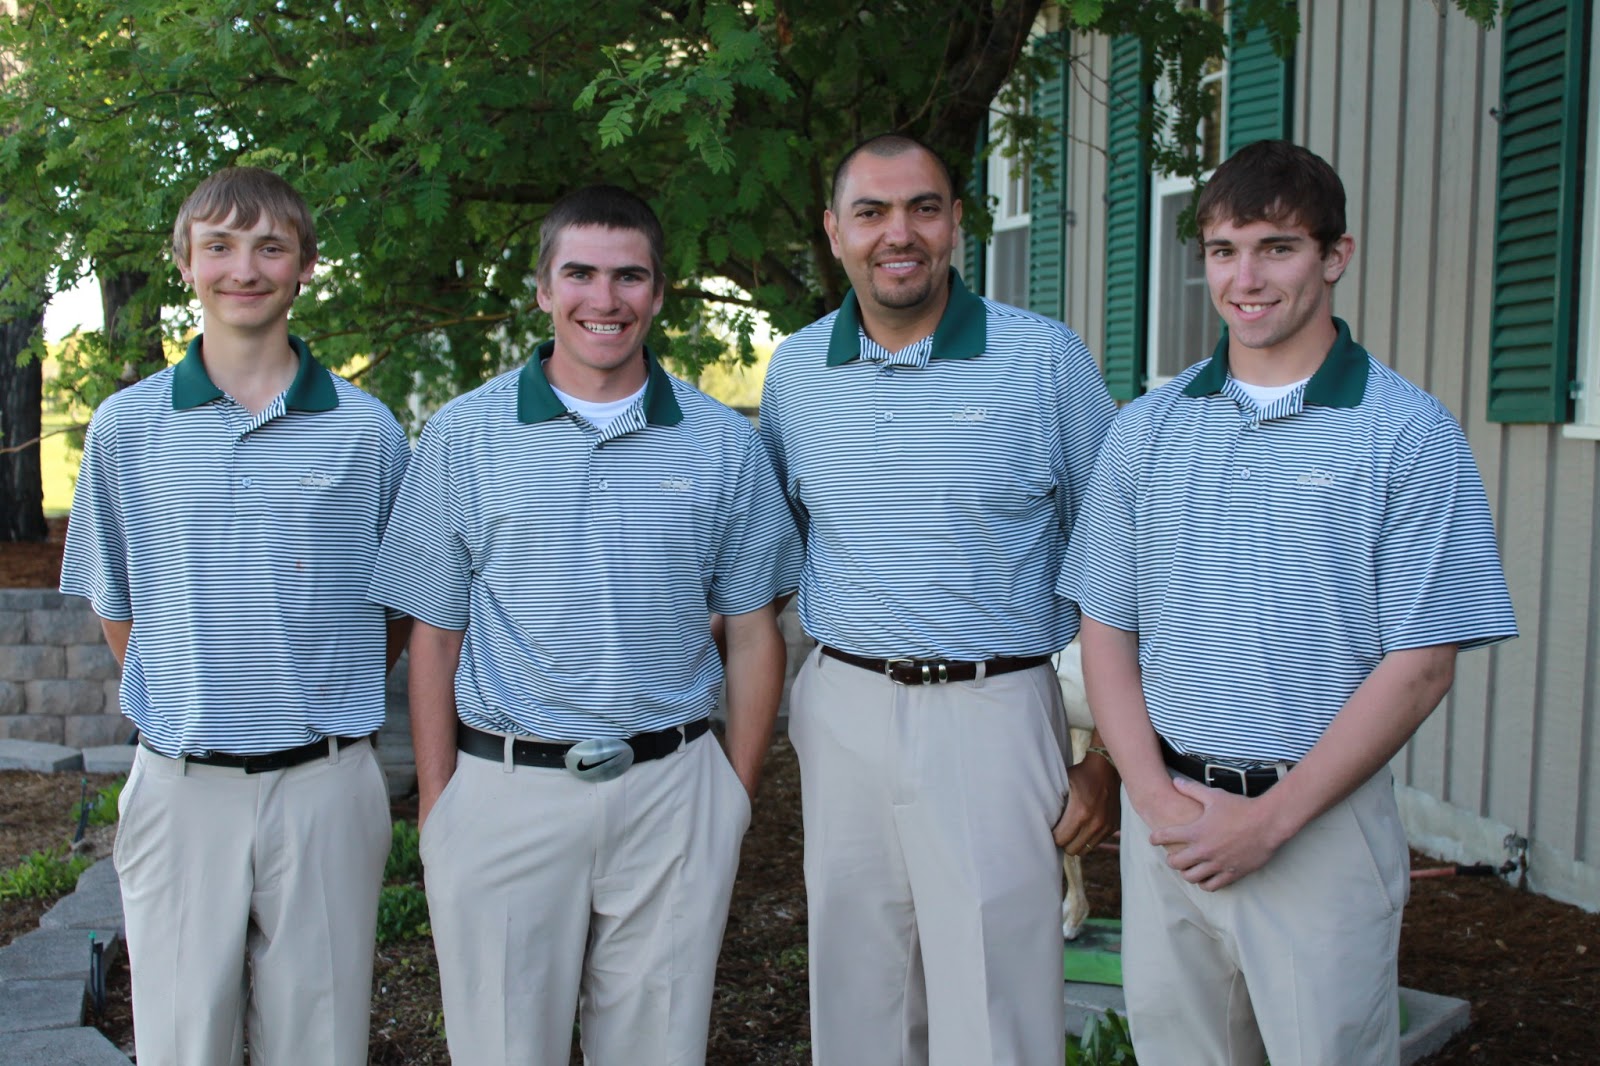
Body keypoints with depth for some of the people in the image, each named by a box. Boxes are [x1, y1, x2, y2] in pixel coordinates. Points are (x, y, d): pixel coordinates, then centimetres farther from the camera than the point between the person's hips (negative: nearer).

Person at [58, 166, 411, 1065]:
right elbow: (114, 603, 11)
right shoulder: (127, 426, 3)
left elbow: (402, 606, 8)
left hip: (325, 787, 0)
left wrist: (327, 708, 5)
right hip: (180, 785, 1)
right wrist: (173, 705, 8)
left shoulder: (367, 430, 0)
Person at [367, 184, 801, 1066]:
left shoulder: (722, 443, 3)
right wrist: (436, 810, -2)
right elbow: (434, 635, 2)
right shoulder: (464, 434, 0)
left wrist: (737, 796, 2)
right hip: (505, 792, -1)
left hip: (672, 793, 1)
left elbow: (753, 634, 7)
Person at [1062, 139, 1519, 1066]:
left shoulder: (1411, 433, -5)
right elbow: (1107, 630, 7)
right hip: (1165, 823, 3)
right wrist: (1154, 794, -7)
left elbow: (1420, 666, -8)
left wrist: (1270, 817, -13)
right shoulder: (1146, 430, 6)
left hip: (1322, 821, -3)